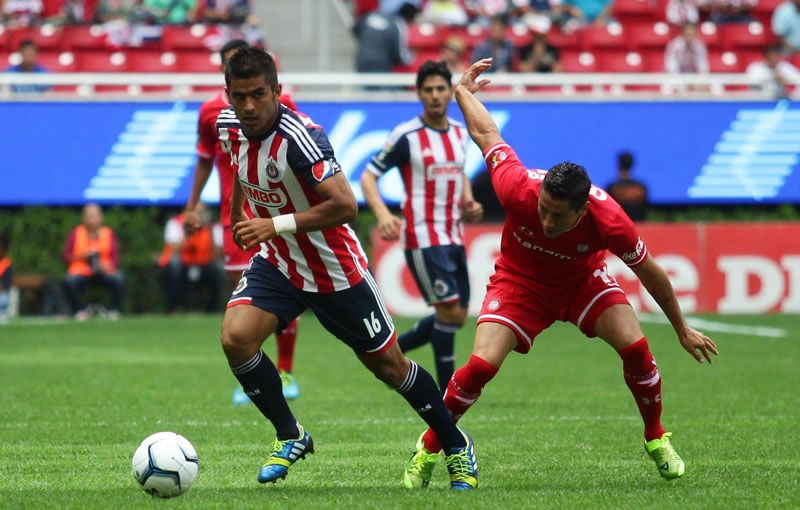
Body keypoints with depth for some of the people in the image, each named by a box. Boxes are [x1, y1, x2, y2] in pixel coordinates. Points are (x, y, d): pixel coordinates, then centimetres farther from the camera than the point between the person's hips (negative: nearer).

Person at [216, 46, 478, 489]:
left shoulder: (298, 137, -31)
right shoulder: (229, 126, -8)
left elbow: (345, 206, -37)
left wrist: (276, 225, -40)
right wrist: (237, 214, 25)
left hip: (334, 271, -5)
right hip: (277, 264, 5)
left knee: (387, 365, 8)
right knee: (235, 338, -19)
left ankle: (457, 447, 30)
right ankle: (290, 437, 2)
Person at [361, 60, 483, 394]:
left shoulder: (459, 133, 10)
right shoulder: (406, 136, -10)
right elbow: (368, 176, -10)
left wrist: (468, 203, 7)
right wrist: (382, 214, -28)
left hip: (453, 237, 7)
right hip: (423, 238, -7)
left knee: (457, 317, 8)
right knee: (449, 310, -12)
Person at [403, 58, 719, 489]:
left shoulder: (608, 220, -35)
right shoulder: (518, 190, -36)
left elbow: (650, 272, -16)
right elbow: (487, 134, -16)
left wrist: (683, 331, -4)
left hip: (582, 279, 1)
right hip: (519, 281, -1)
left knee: (634, 346, -18)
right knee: (481, 365, -19)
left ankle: (656, 438, 7)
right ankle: (429, 448, 3)